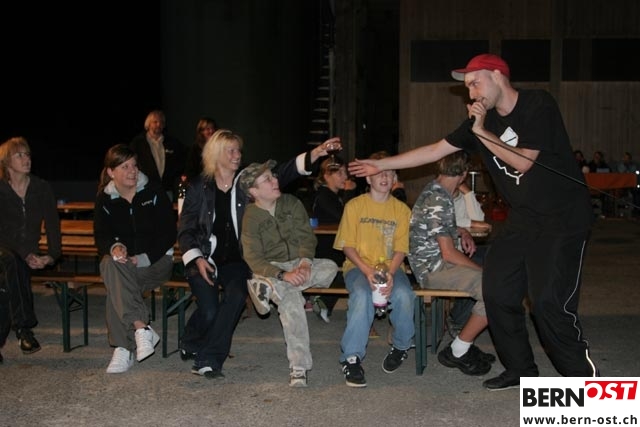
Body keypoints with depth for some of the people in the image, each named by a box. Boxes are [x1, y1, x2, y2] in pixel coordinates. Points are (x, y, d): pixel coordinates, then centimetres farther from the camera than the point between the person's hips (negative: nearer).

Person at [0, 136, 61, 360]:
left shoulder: (42, 188, 4)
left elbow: (52, 224, 0)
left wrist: (52, 255, -17)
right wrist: (26, 255, -25)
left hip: (30, 253, 2)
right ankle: (24, 329, -37)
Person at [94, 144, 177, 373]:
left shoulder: (154, 192, 0)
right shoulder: (104, 199, 7)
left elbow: (169, 233, -4)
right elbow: (101, 236, 1)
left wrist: (144, 258, -17)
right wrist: (114, 247, -24)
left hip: (156, 260, -2)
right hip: (123, 260, 2)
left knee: (117, 283, -31)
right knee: (112, 265, -35)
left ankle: (123, 348, -32)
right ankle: (141, 328, -42)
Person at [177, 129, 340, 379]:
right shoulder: (199, 186, 3)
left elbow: (282, 174, -9)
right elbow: (185, 228, 4)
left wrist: (314, 154, -23)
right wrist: (197, 259, -10)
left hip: (236, 261, 1)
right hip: (205, 260, -1)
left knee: (236, 296, -27)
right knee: (209, 310, -20)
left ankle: (208, 359, -16)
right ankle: (190, 344, 13)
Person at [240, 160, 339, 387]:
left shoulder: (291, 203, 3)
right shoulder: (250, 217, -7)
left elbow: (307, 236, 1)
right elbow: (253, 259, -13)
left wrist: (305, 263, -20)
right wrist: (284, 275, -29)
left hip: (299, 263, 4)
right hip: (272, 268, -4)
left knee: (330, 267, -26)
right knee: (291, 297, -35)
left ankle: (271, 287, -32)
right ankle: (298, 367, -34)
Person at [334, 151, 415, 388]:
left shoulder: (402, 209, 8)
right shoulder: (354, 206, 3)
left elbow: (401, 249, 2)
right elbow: (347, 246, 0)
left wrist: (390, 274, -18)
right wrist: (367, 271, -17)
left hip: (391, 267, 2)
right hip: (358, 266, -1)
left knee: (403, 295, -31)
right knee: (362, 295, -35)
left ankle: (400, 346, -1)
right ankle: (352, 357, -26)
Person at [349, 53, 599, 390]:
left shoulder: (538, 106, -12)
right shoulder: (483, 119, 6)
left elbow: (523, 162, -19)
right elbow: (434, 150, 7)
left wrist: (483, 133, -15)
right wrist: (381, 164, 5)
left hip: (563, 220, -7)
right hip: (522, 220, 7)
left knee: (549, 302, -14)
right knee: (497, 292, 4)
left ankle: (582, 377, 4)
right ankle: (519, 370, 20)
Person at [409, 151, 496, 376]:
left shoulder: (435, 191, 11)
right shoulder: (438, 201, -19)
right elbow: (448, 253, -20)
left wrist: (462, 232, 13)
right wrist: (481, 271, -10)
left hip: (436, 263, 10)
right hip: (434, 269, -10)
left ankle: (464, 345, 10)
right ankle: (457, 351, -9)